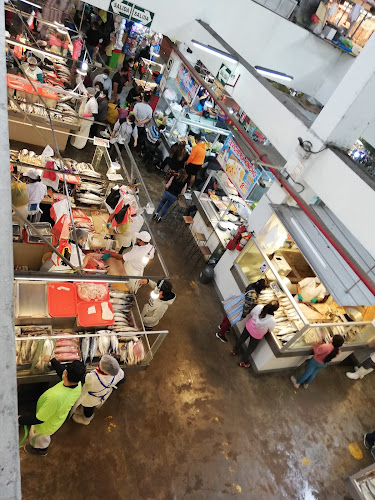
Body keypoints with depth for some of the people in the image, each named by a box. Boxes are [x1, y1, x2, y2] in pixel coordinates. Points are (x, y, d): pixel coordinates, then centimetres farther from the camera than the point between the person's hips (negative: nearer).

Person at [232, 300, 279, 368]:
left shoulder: (259, 307, -29)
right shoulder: (272, 321, -36)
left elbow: (251, 314, -8)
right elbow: (270, 330, -14)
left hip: (248, 327, 3)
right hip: (256, 335, -3)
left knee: (242, 338, 31)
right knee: (251, 348, 24)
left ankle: (235, 351, 57)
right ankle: (243, 362, 46)